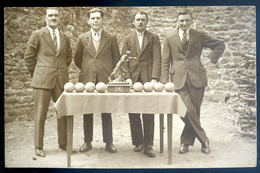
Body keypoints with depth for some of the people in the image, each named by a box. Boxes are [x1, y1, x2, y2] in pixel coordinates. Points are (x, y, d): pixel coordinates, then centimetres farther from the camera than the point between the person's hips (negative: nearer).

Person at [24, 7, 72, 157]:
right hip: (43, 80, -3)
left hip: (62, 80, 4)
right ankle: (39, 146, 12)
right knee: (40, 113, 1)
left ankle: (63, 143, 21)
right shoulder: (37, 35, 2)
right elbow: (29, 57, 6)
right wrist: (36, 74, 7)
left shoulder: (65, 38, 12)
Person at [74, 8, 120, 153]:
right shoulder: (82, 38, 8)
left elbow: (117, 58, 11)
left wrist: (109, 72, 6)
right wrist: (87, 69, 11)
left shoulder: (111, 39, 5)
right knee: (87, 113, 6)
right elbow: (77, 59, 15)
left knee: (106, 113, 3)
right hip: (87, 80, 1)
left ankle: (109, 142, 13)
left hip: (105, 80, -1)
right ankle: (88, 142, 16)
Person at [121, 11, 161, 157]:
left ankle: (148, 146, 5)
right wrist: (127, 77, -7)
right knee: (133, 114, 3)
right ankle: (138, 142, 16)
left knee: (148, 115, -1)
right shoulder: (128, 39, 14)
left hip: (148, 79, -2)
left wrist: (155, 78, -15)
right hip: (132, 80, 2)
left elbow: (157, 59, -2)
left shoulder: (154, 38, 8)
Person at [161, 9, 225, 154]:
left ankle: (186, 142, 19)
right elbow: (165, 62, 9)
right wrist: (165, 82, 0)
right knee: (188, 111, -12)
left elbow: (220, 45, 19)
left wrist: (211, 59, 5)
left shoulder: (199, 36, 10)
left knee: (194, 111, 2)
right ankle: (204, 140, 7)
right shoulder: (169, 39, 11)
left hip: (197, 78, 1)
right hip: (179, 79, -1)